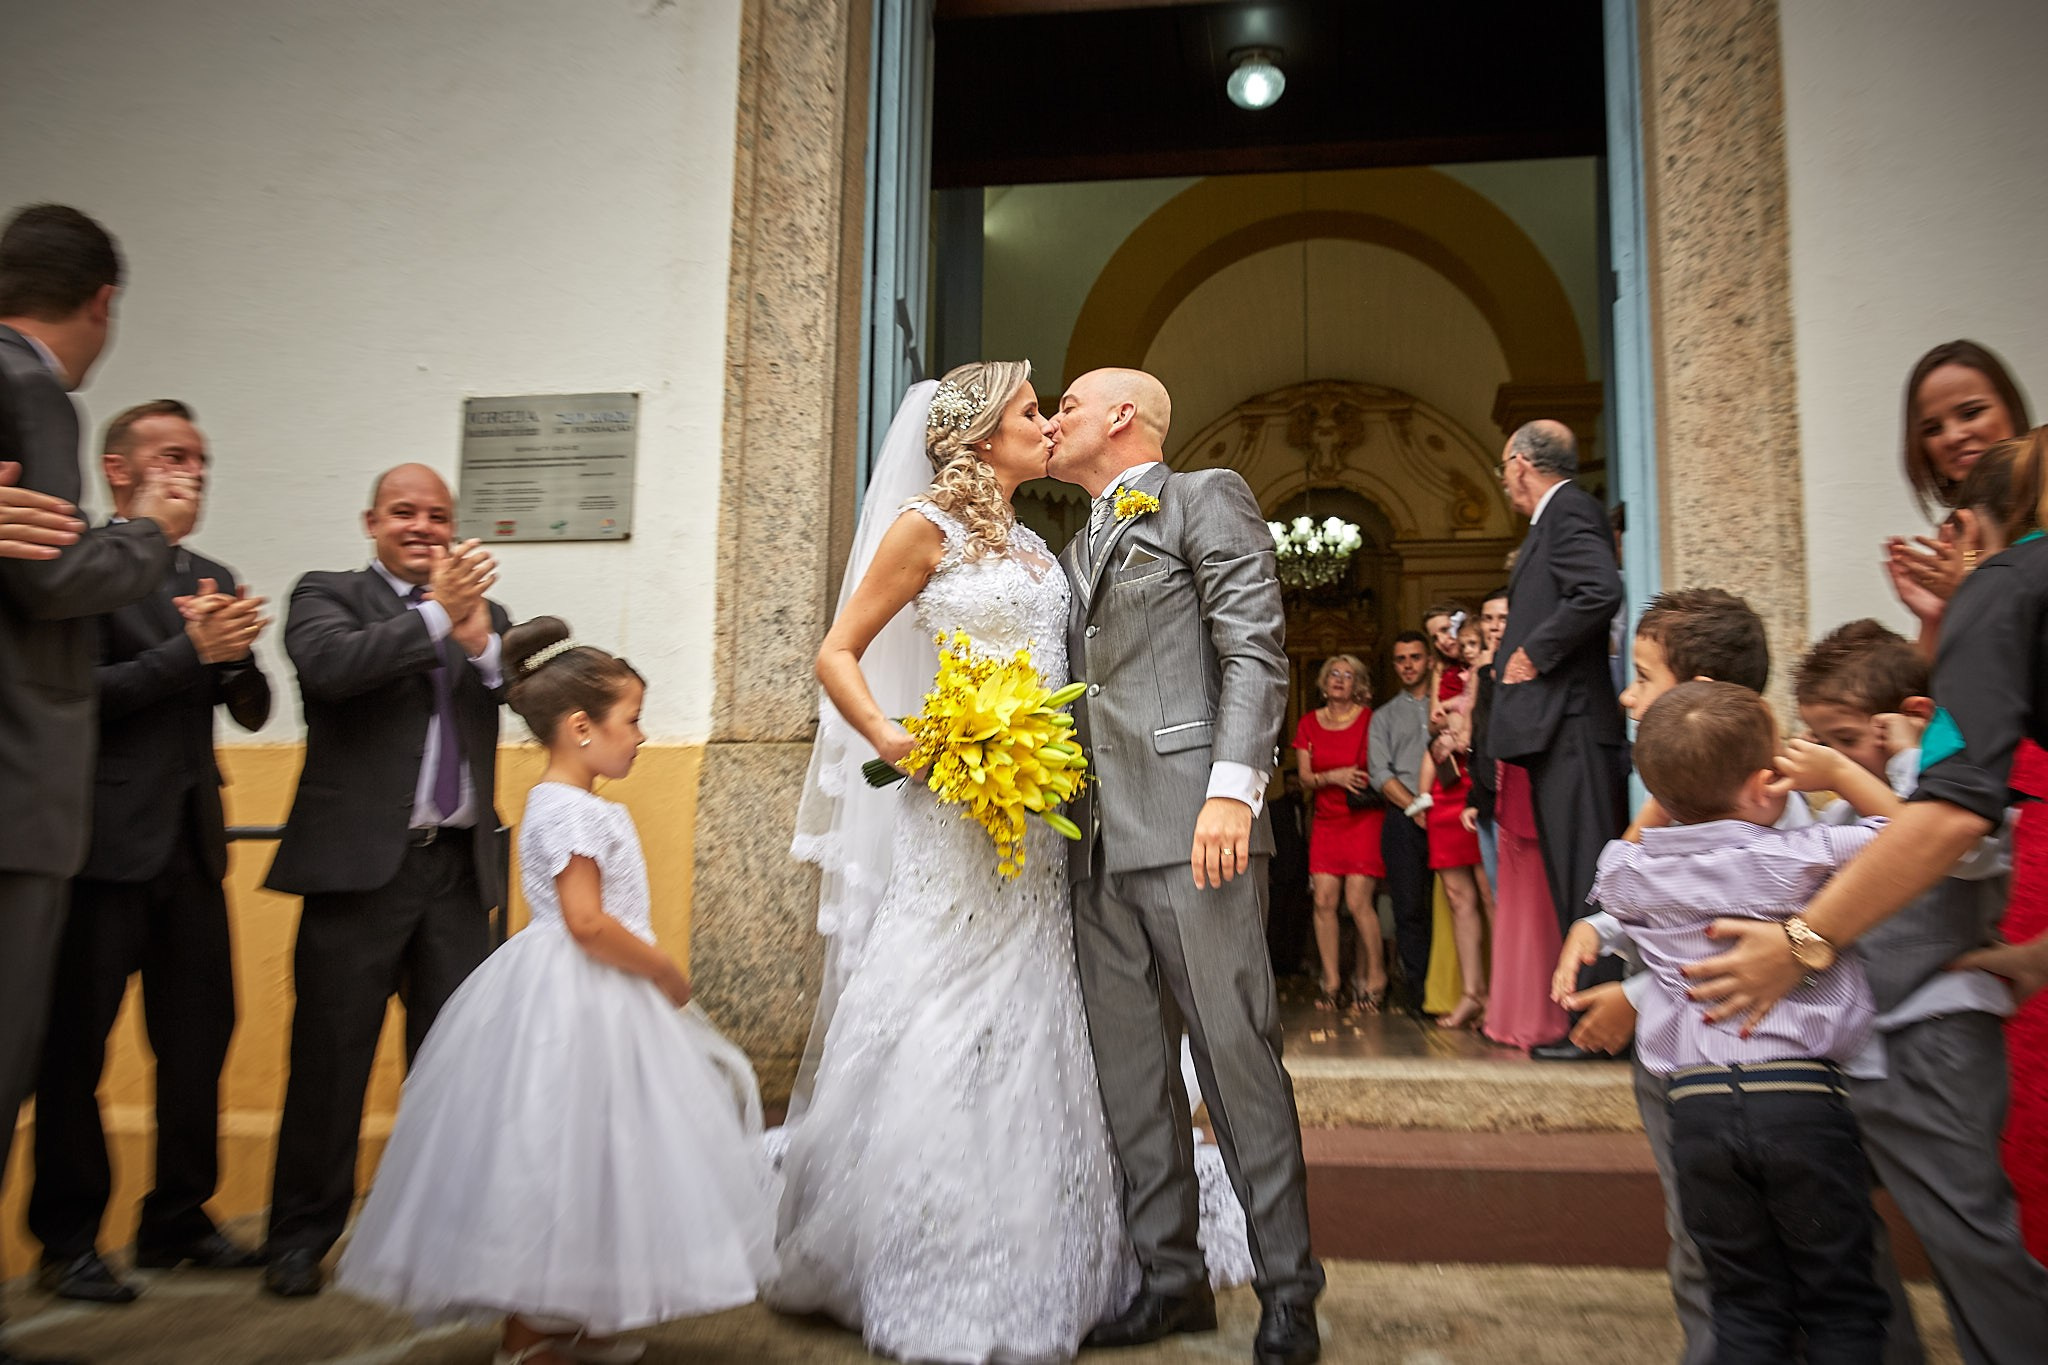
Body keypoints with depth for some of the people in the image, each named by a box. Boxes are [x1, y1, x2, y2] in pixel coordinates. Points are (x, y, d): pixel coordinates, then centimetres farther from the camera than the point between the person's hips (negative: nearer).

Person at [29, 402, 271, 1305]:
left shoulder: (212, 579, 15)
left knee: (199, 1036, 10)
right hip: (107, 841, -6)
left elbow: (252, 711, 12)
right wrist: (192, 651, -16)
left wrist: (236, 653, -6)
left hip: (191, 840, 6)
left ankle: (178, 1219, 24)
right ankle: (68, 1239, 18)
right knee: (76, 1043, 4)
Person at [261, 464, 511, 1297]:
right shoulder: (328, 596, 5)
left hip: (457, 868, 3)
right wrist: (436, 614, -19)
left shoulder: (484, 613, 14)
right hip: (360, 863, -3)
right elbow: (328, 666, -17)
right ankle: (303, 1235, 20)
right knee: (331, 1055, 5)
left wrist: (479, 639, -18)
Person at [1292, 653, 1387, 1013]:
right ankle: (1330, 981, 4)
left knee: (1358, 901, -10)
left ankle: (1375, 976, 7)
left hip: (1365, 819, -3)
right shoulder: (1309, 723, 9)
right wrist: (1334, 776, -12)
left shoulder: (1370, 719, 0)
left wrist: (1365, 781, -18)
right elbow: (1305, 779, 5)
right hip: (1327, 820, 3)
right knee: (1324, 900, -6)